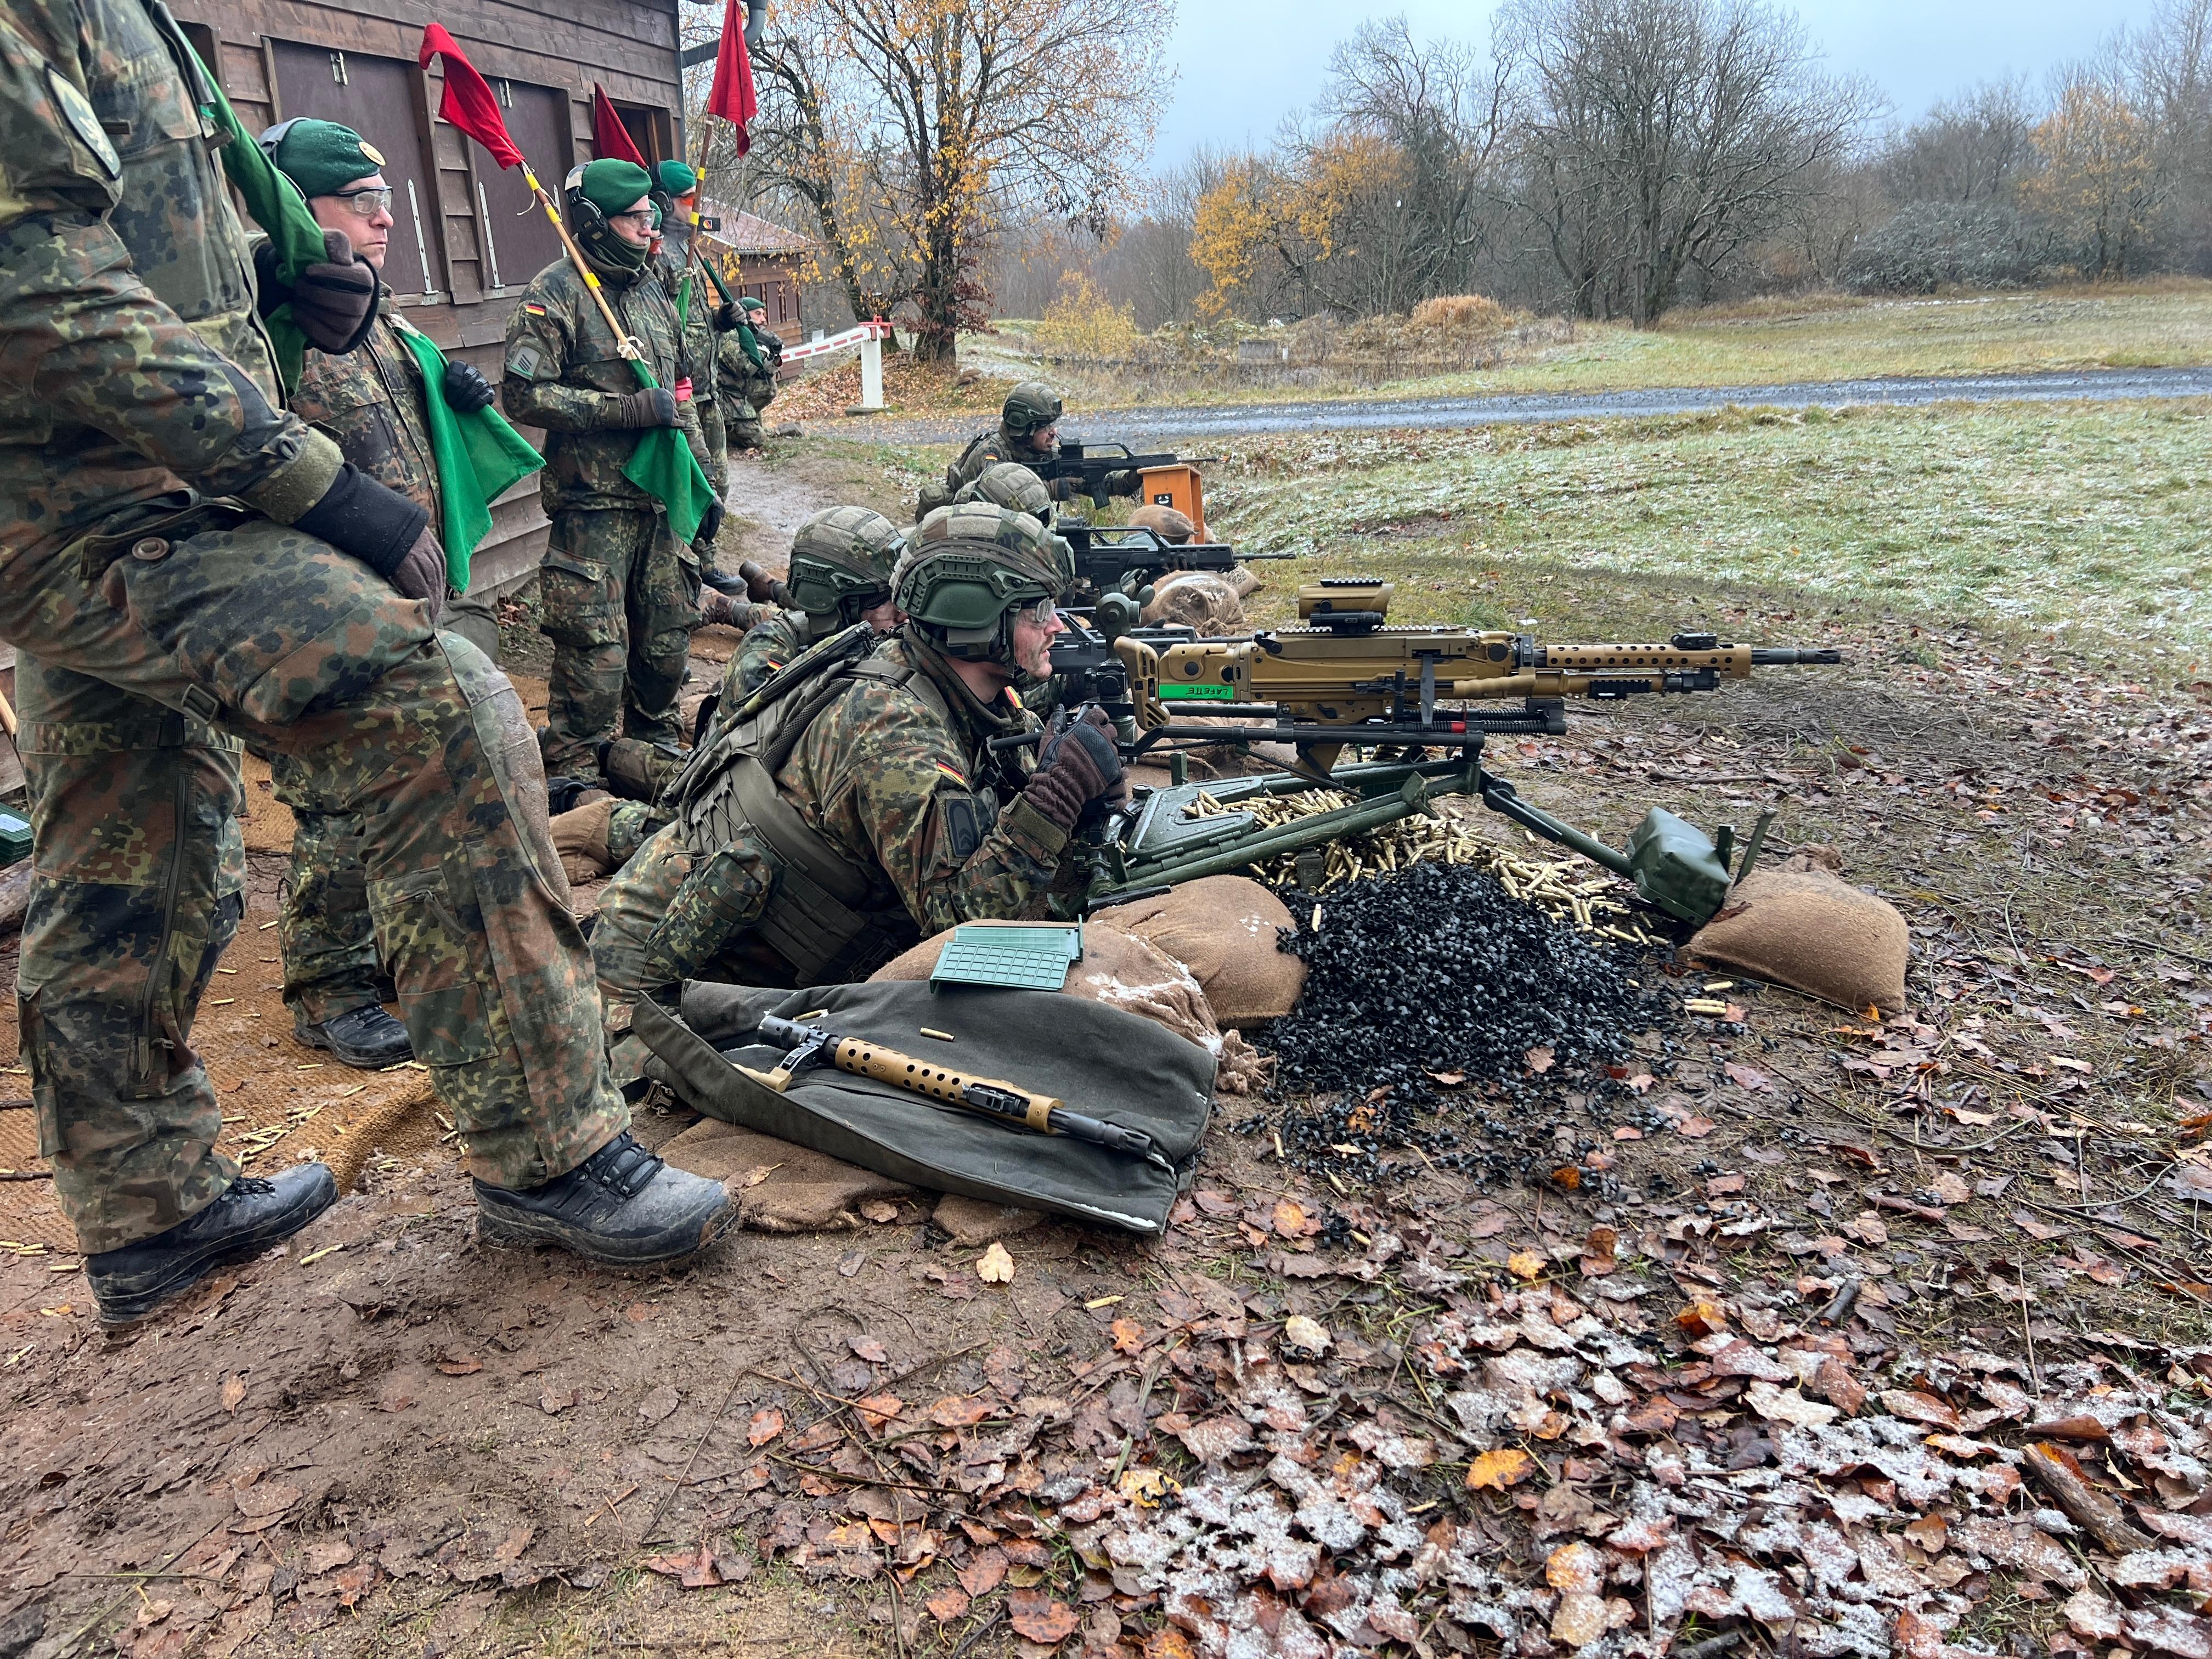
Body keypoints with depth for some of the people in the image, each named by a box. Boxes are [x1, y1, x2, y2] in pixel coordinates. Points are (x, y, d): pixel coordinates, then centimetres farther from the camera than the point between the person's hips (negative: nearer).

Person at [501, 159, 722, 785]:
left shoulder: (652, 291, 17)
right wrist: (631, 409, -18)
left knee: (667, 643, 13)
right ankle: (575, 781, 5)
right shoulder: (556, 294, -7)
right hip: (593, 505, -7)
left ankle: (655, 751, 32)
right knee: (594, 655, -7)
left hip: (662, 501, 7)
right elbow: (525, 394, -16)